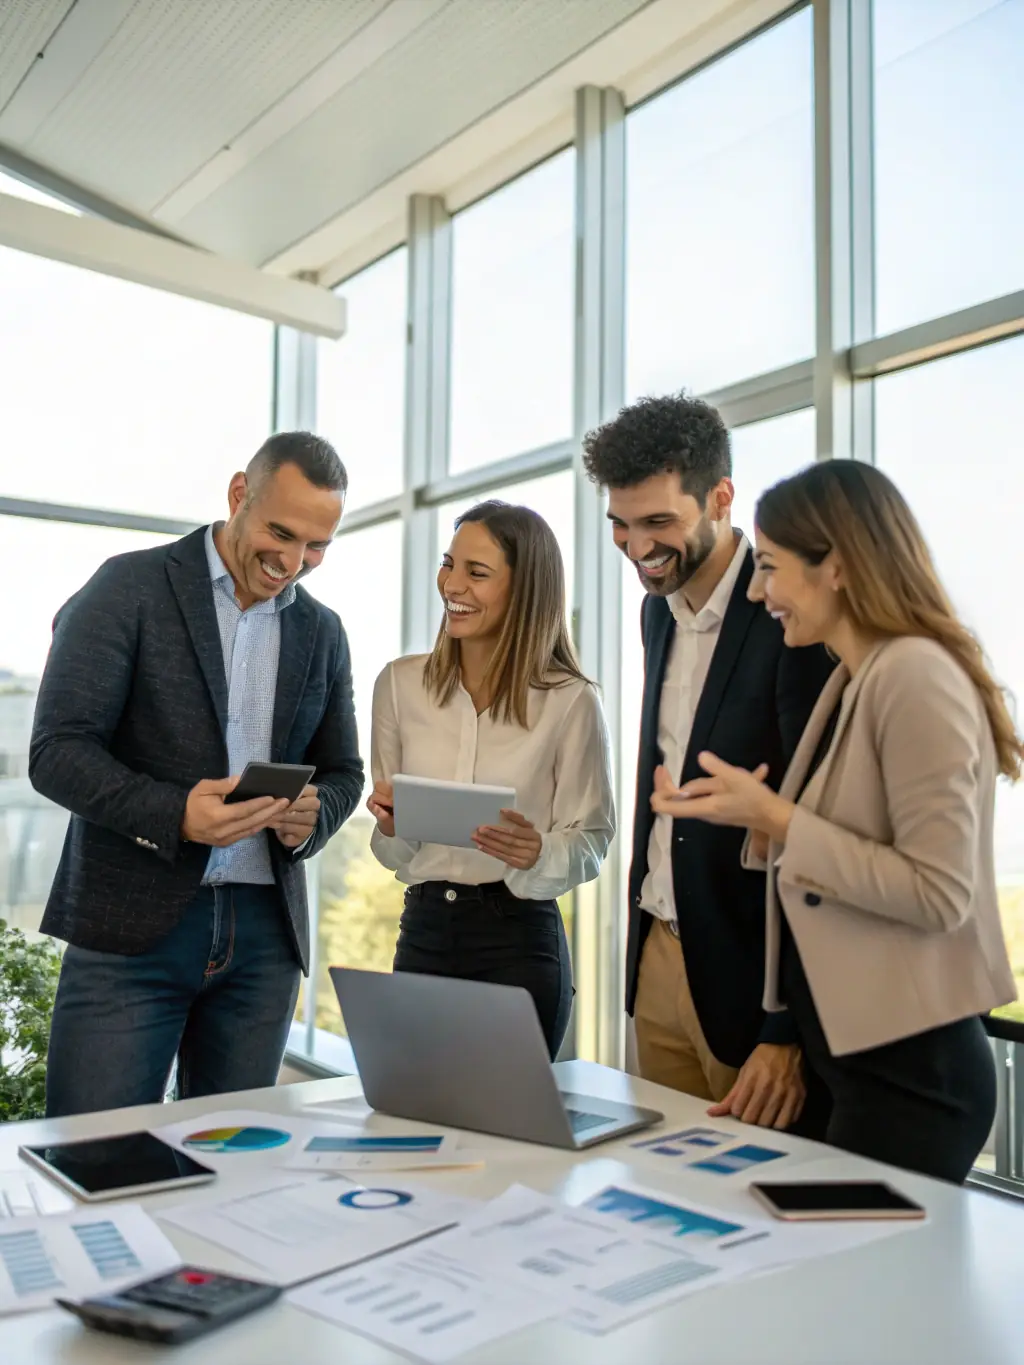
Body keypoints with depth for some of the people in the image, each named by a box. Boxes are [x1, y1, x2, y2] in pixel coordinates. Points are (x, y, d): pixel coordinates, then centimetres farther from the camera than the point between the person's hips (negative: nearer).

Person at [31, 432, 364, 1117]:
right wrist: (175, 814, -23)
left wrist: (312, 815, -5)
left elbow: (343, 771, 19)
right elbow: (58, 751, -7)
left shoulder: (323, 632, 12)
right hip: (131, 927, -4)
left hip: (265, 933, 4)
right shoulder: (130, 588, -2)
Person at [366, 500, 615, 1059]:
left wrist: (537, 852, -22)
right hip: (423, 934, 3)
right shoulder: (400, 683, 1)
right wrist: (389, 827, -14)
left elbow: (592, 840, -3)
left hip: (520, 943, -3)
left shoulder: (570, 699, -9)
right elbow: (390, 855, 7)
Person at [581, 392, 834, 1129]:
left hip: (750, 978, -7)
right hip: (659, 959, 7)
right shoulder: (659, 608, 8)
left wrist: (789, 1033, -18)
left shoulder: (794, 620, -18)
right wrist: (644, 937, 15)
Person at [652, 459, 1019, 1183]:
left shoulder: (915, 674, -18)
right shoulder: (854, 681, 10)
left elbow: (939, 894, -21)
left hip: (910, 1070, -9)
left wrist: (776, 817, -20)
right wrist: (752, 814, 1)